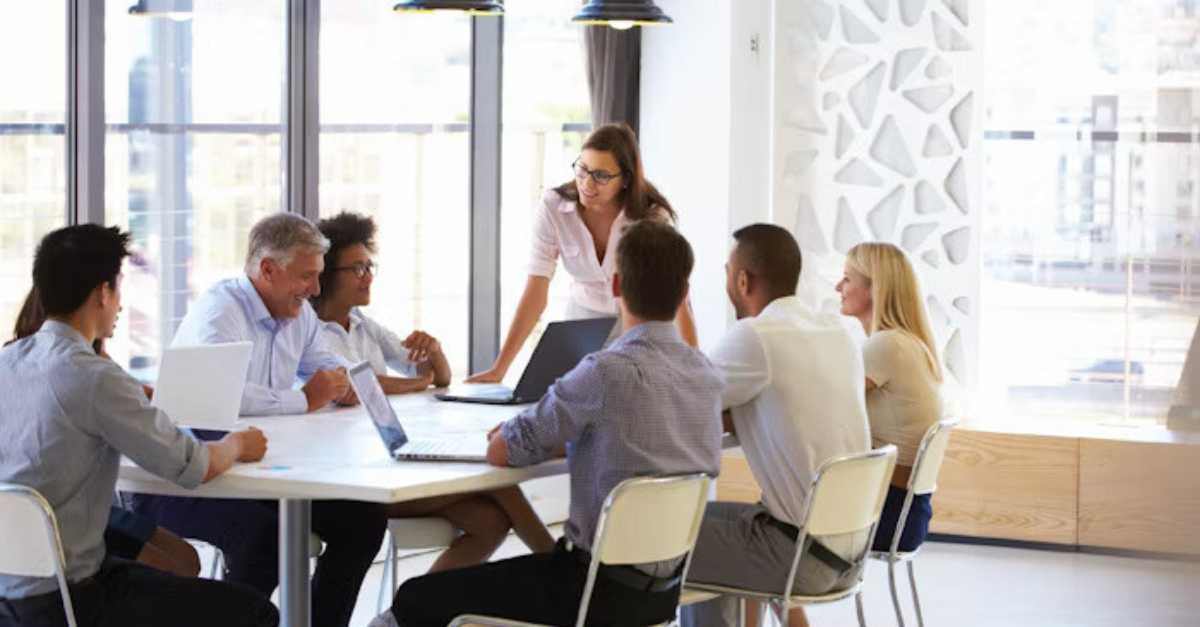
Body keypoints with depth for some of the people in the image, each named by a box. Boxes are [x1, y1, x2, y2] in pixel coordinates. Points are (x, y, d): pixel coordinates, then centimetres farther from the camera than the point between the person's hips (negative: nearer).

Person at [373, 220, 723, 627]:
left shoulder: (609, 371, -20)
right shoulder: (707, 375, 3)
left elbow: (500, 451, -11)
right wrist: (557, 437, 14)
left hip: (607, 591, -8)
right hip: (664, 589, 8)